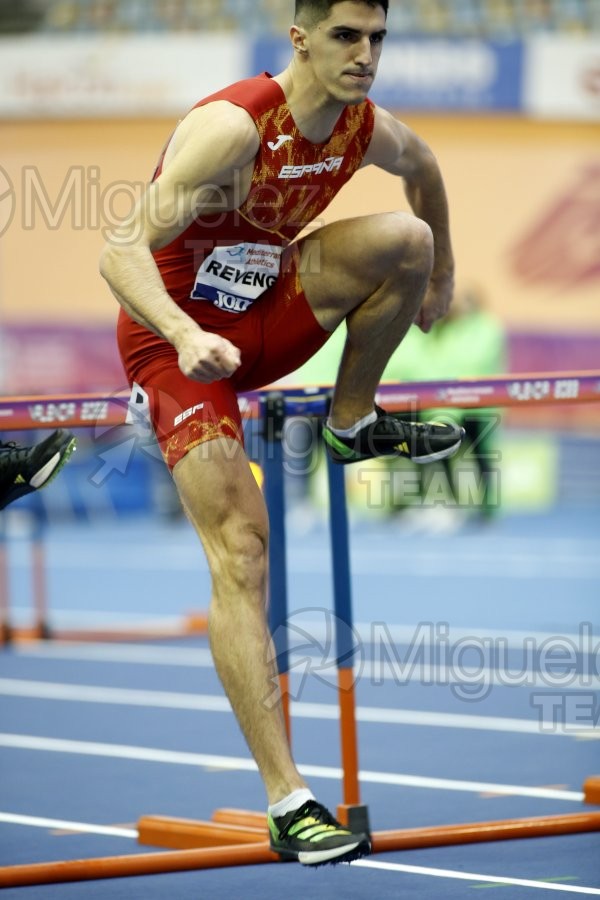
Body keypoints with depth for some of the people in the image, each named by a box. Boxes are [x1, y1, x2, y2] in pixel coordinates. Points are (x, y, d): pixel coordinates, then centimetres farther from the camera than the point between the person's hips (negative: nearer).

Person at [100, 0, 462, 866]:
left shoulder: (368, 130, -7)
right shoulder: (231, 127, -28)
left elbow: (426, 169, 20)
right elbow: (121, 251, -34)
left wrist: (440, 276, 28)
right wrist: (187, 336, -49)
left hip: (264, 315, 6)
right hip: (178, 338, -6)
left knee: (407, 236, -17)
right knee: (241, 552, -17)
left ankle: (354, 421, 6)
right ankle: (287, 802, -18)